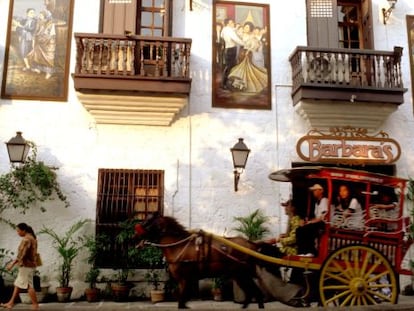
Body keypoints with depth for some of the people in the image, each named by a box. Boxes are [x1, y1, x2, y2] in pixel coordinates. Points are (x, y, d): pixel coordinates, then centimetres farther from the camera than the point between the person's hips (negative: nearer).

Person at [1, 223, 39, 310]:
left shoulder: (27, 239, -17)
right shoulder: (31, 237, 14)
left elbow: (22, 253, -23)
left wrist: (13, 263, -21)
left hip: (26, 265, -10)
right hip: (28, 264, 10)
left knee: (29, 285, -6)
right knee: (18, 284, 16)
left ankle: (35, 305, -1)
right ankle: (11, 303, 24)